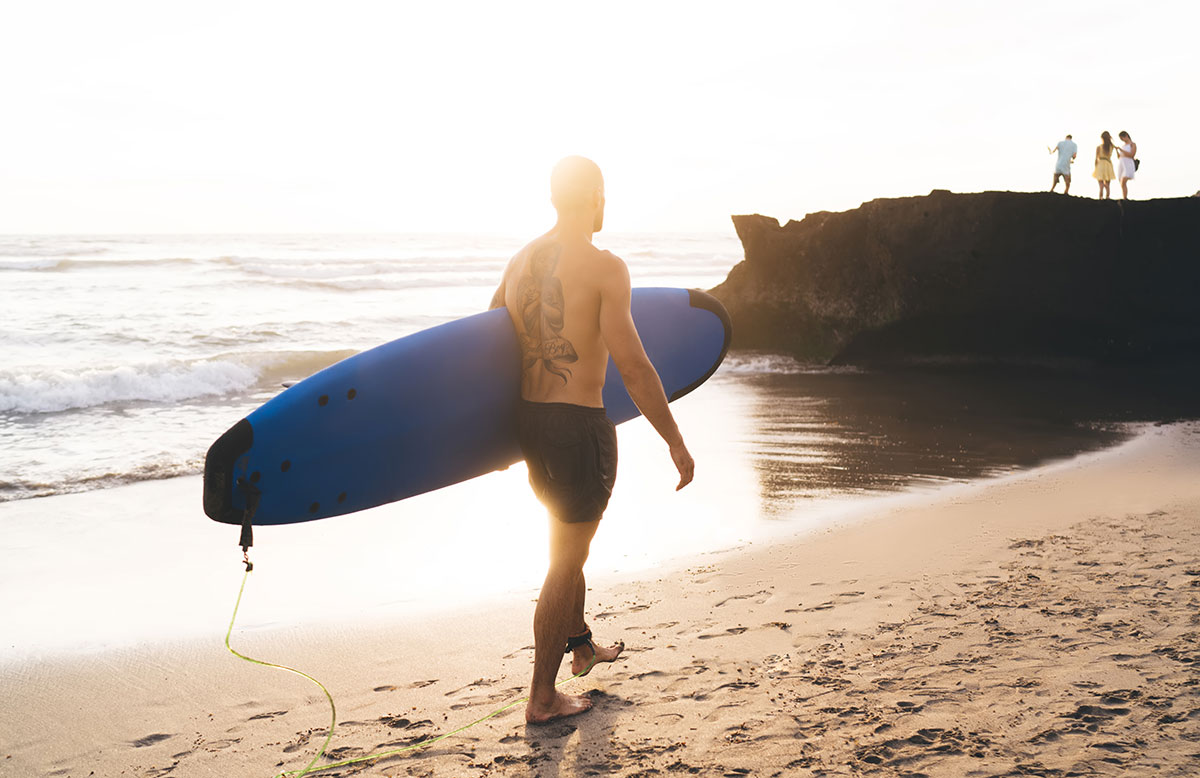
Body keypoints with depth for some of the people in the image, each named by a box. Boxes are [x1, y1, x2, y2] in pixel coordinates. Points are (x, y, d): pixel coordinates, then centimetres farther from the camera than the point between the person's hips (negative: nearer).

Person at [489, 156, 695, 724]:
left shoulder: (520, 261, 7)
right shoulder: (604, 267, -15)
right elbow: (632, 367, -19)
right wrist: (675, 442, -12)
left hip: (528, 418, 7)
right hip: (579, 423, -7)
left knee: (568, 538, 28)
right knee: (566, 560, 4)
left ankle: (580, 644, 46)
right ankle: (542, 698, 11)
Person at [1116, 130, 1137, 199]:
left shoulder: (1133, 144, 0)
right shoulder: (1122, 145, 21)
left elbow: (1131, 155, -14)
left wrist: (1121, 150, -16)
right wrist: (1116, 150, 4)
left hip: (1128, 166, -8)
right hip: (1121, 165, 8)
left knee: (1123, 183, -23)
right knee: (1122, 184, 3)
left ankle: (1124, 199, -27)